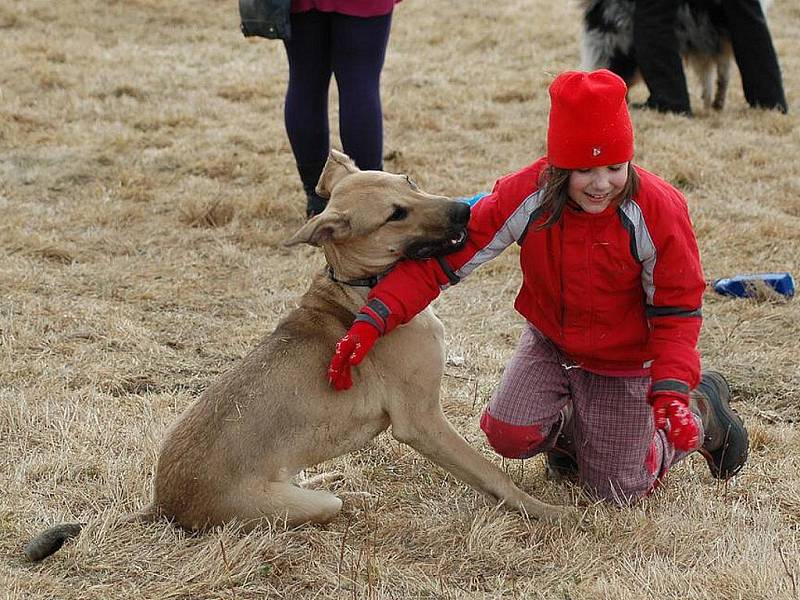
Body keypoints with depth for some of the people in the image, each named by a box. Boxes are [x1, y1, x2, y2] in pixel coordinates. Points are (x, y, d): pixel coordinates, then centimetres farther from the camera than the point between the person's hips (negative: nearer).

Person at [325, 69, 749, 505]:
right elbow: (443, 255, -25)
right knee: (509, 436, -17)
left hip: (624, 360, -3)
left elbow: (676, 310, -20)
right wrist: (373, 320, -37)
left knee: (615, 492, 3)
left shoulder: (659, 212, -28)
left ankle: (700, 410, 29)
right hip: (550, 342, 3)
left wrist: (670, 392, -36)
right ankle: (569, 429, 21)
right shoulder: (526, 196, -24)